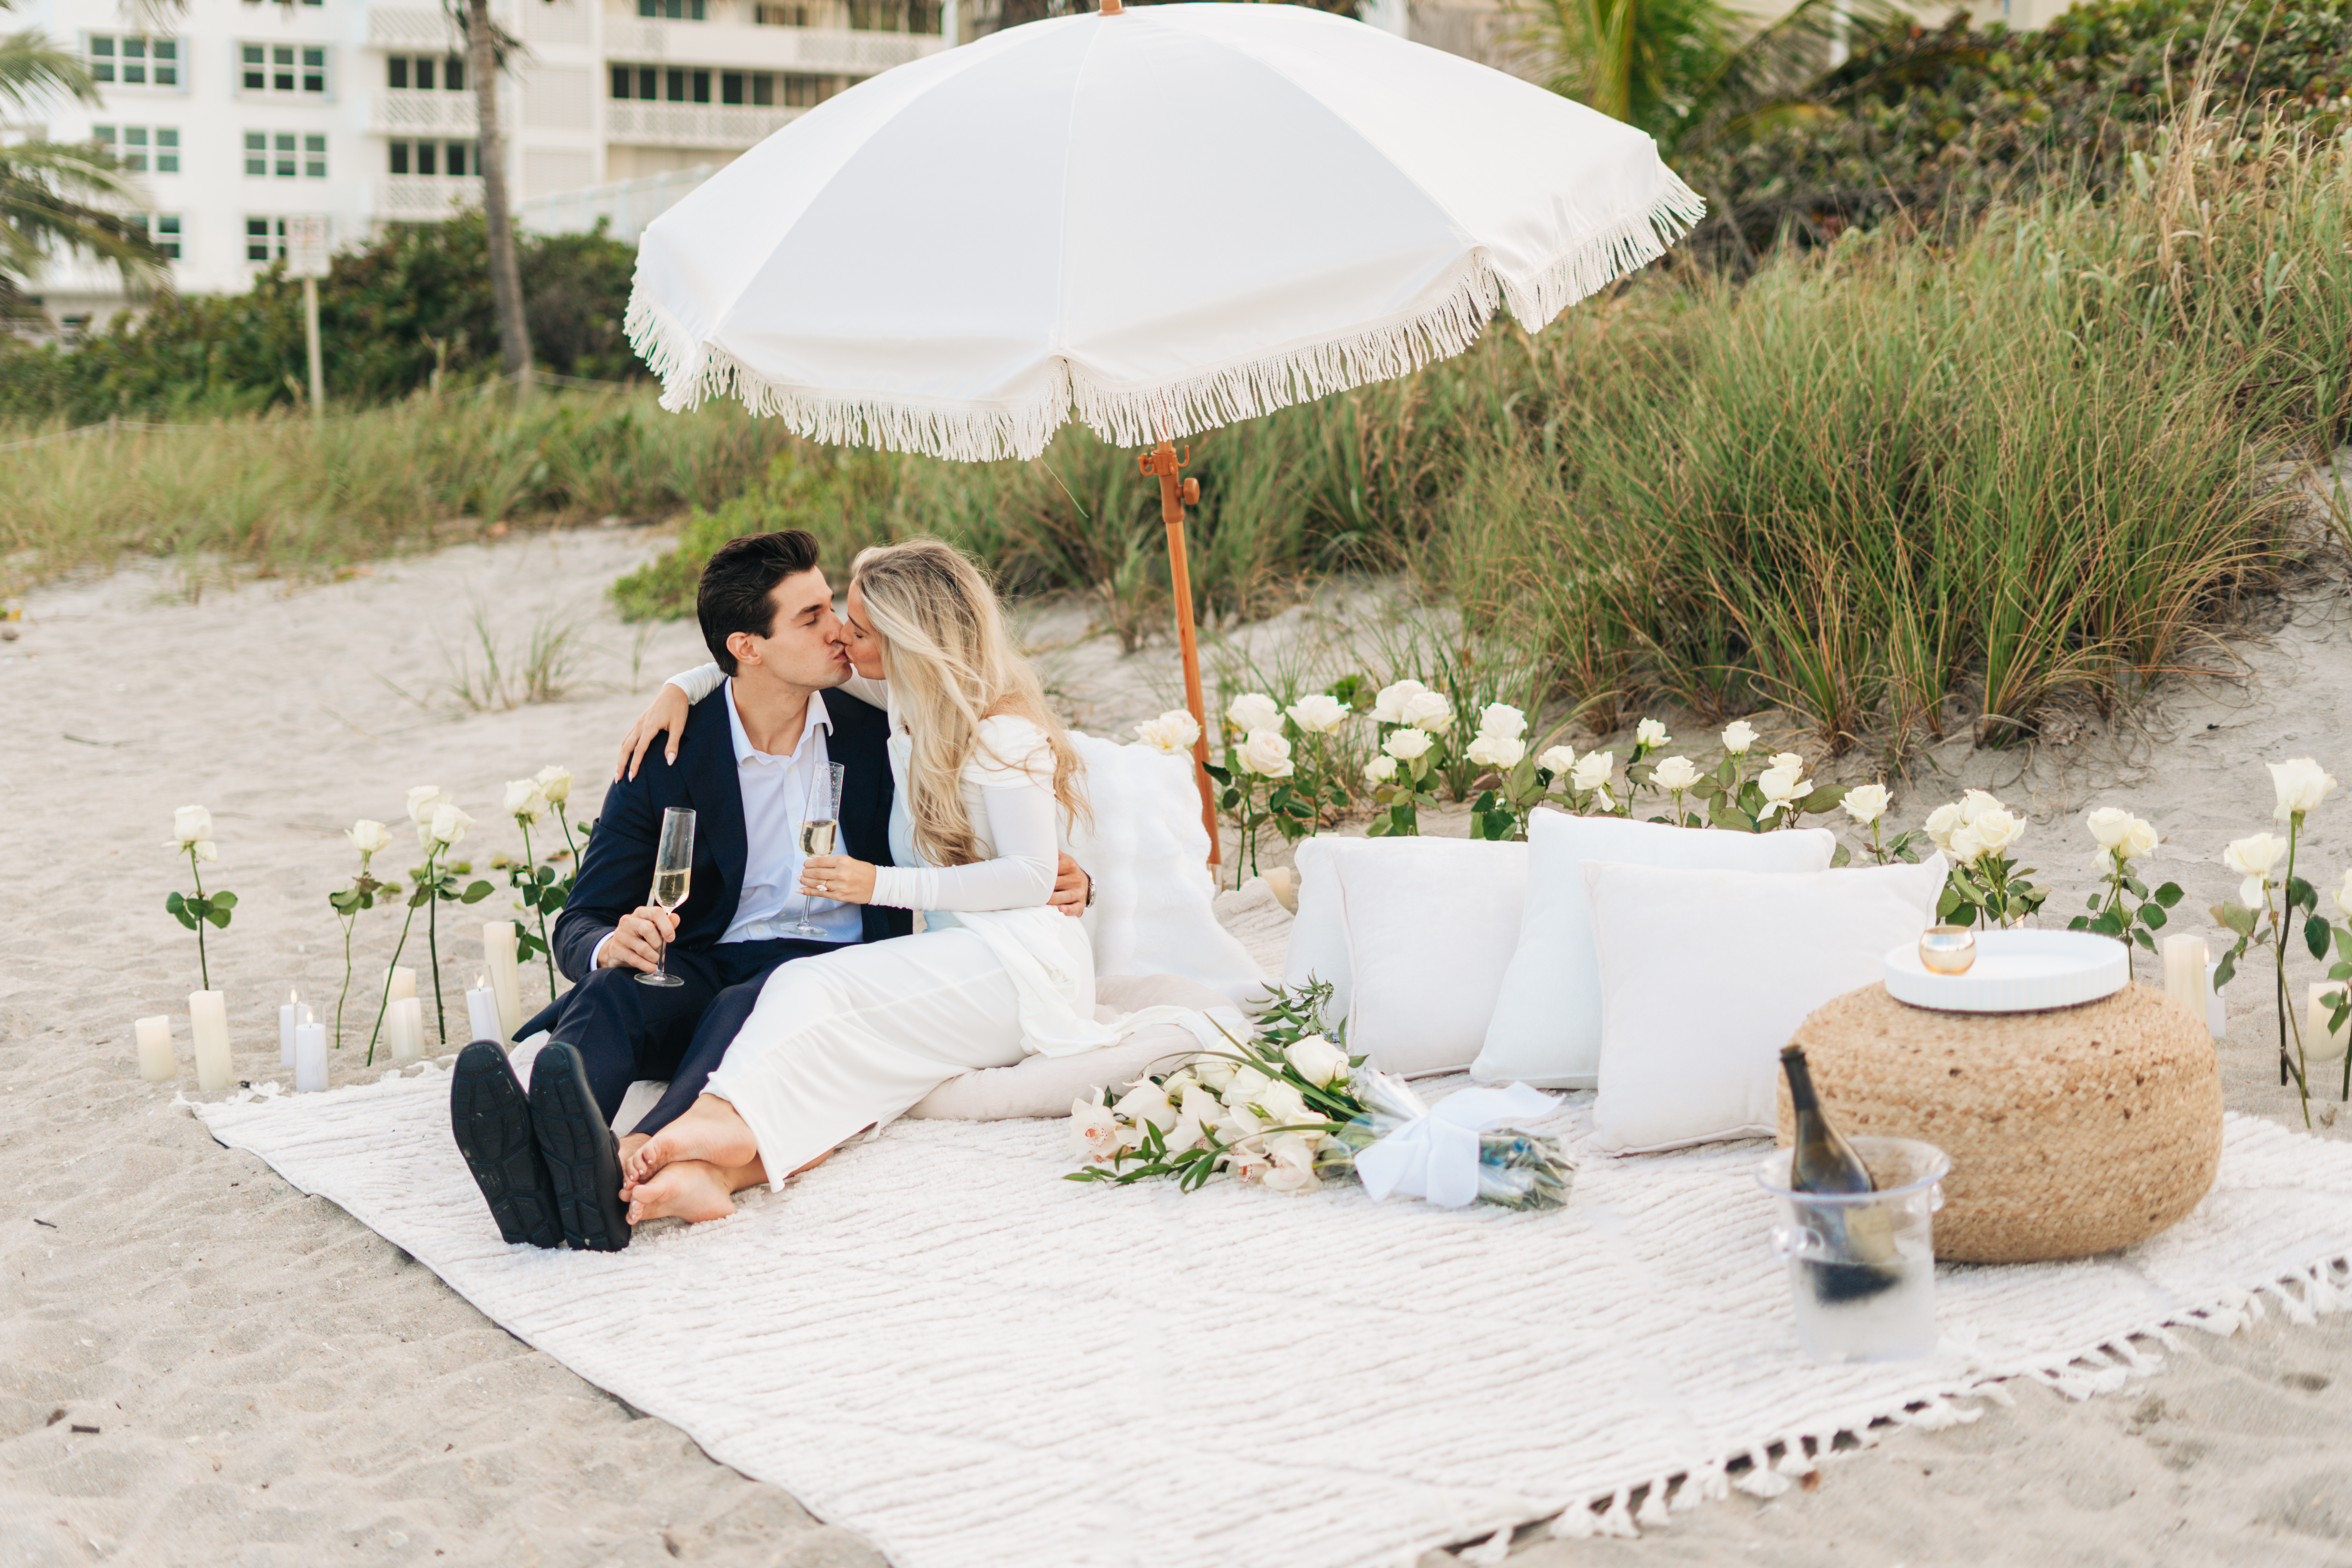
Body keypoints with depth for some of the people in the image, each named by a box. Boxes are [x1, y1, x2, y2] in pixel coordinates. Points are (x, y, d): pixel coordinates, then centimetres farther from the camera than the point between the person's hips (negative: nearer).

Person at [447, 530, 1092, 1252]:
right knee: (611, 992, -33)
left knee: (755, 1006, -36)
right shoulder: (665, 761, 3)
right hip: (700, 969, 1)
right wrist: (612, 945, -24)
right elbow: (582, 922, 3)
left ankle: (629, 1165, -65)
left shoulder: (874, 728, 9)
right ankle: (539, 1159, -63)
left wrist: (1054, 876, 0)